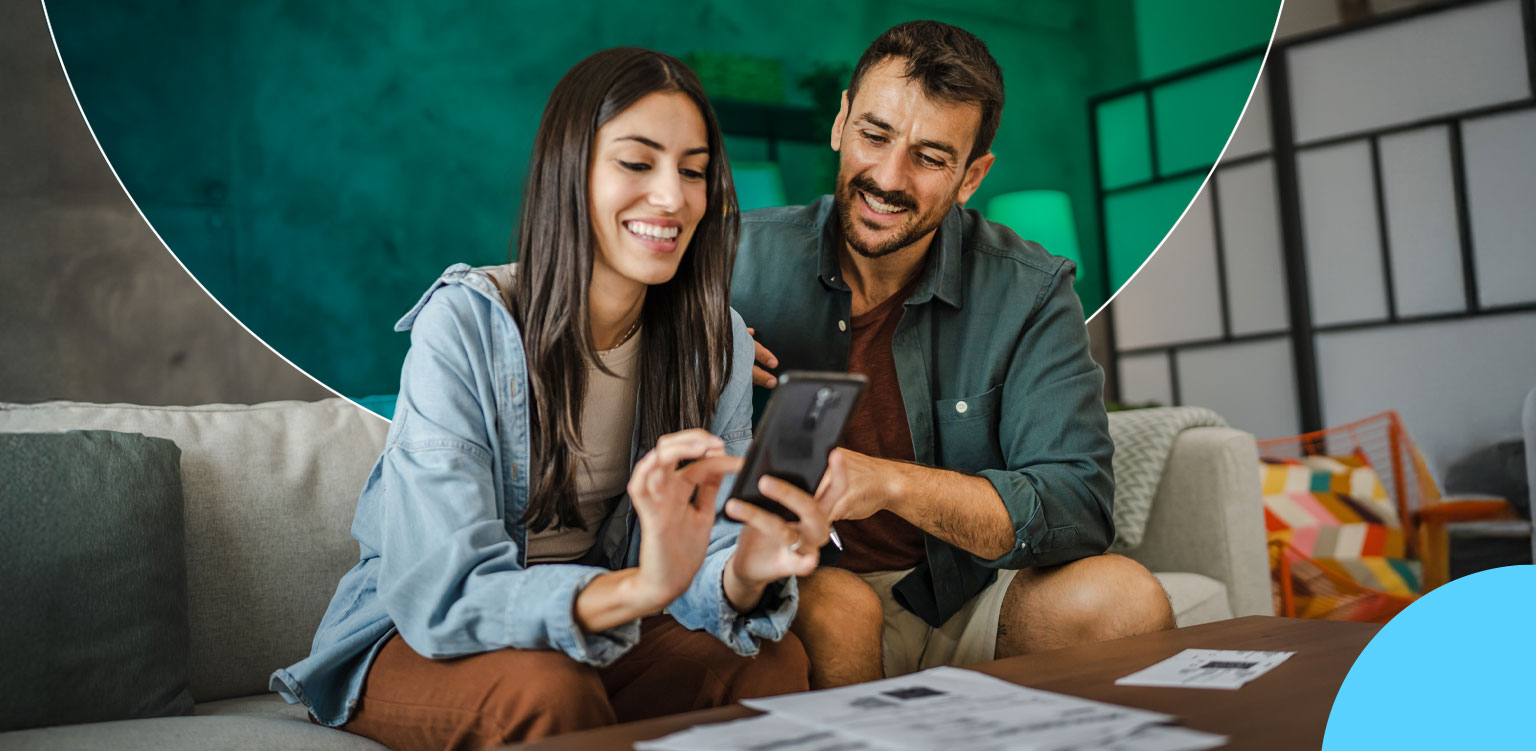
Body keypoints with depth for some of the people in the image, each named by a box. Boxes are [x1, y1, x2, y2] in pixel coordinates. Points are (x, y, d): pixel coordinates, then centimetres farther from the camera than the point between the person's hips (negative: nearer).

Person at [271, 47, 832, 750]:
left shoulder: (718, 342, -6)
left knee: (774, 662, -22)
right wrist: (638, 587, -46)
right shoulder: (463, 322, -21)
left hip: (592, 628, 4)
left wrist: (746, 572, -36)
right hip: (417, 639, -3)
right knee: (550, 691, -35)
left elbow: (706, 561, -11)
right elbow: (441, 592, -28)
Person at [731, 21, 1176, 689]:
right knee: (835, 606, -34)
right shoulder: (745, 260, -6)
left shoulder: (1028, 293, -6)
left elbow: (1078, 507, -15)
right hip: (797, 597, -1)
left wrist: (890, 482, -29)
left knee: (1122, 597, -25)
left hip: (970, 606, 1)